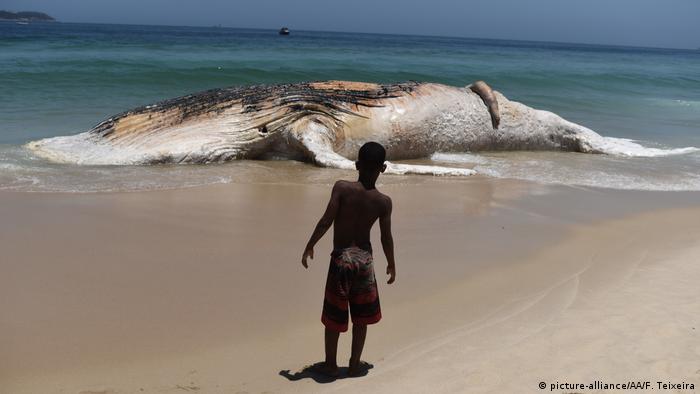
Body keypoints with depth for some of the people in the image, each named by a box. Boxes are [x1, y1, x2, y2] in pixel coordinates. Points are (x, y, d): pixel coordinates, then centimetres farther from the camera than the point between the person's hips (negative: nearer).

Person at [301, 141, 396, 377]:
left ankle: (330, 364, 25)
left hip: (341, 258, -1)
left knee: (334, 315, 13)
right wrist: (391, 264, 13)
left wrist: (309, 247, -4)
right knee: (361, 316, 18)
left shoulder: (342, 188, -14)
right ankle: (354, 364, 26)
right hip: (365, 259, 2)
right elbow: (386, 238, -3)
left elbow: (326, 221, -16)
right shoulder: (384, 202, -7)